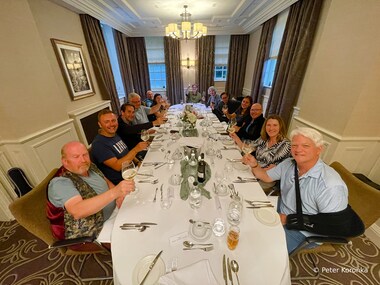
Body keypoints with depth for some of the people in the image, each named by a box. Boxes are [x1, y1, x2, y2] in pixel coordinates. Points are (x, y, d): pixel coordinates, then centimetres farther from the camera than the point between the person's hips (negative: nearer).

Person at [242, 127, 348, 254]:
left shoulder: (331, 186, -28)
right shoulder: (289, 164, -7)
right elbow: (266, 176, 5)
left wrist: (289, 219, -20)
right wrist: (255, 165, -15)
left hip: (302, 231, -6)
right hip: (280, 210, 6)